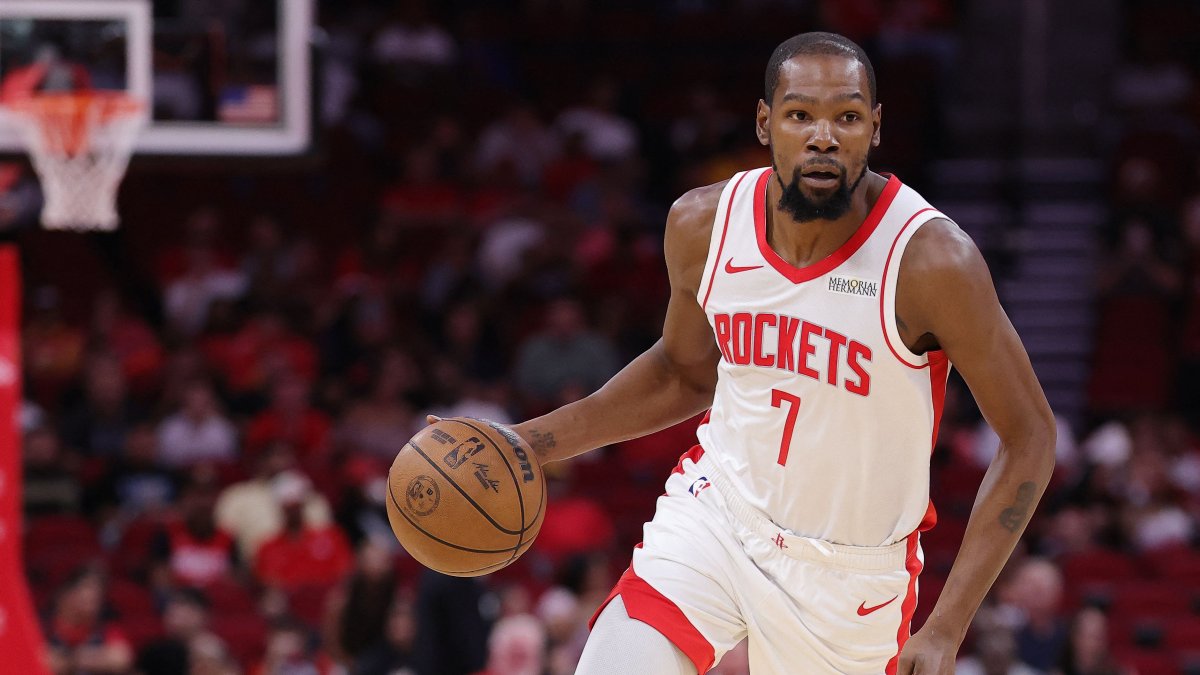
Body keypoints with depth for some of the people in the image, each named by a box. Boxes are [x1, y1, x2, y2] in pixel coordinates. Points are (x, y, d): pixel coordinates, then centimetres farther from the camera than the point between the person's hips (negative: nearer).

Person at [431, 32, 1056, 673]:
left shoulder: (931, 258, -24)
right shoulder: (703, 224, -9)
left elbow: (1029, 436, -15)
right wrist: (529, 443, 2)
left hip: (852, 567, -3)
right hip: (715, 510, 3)